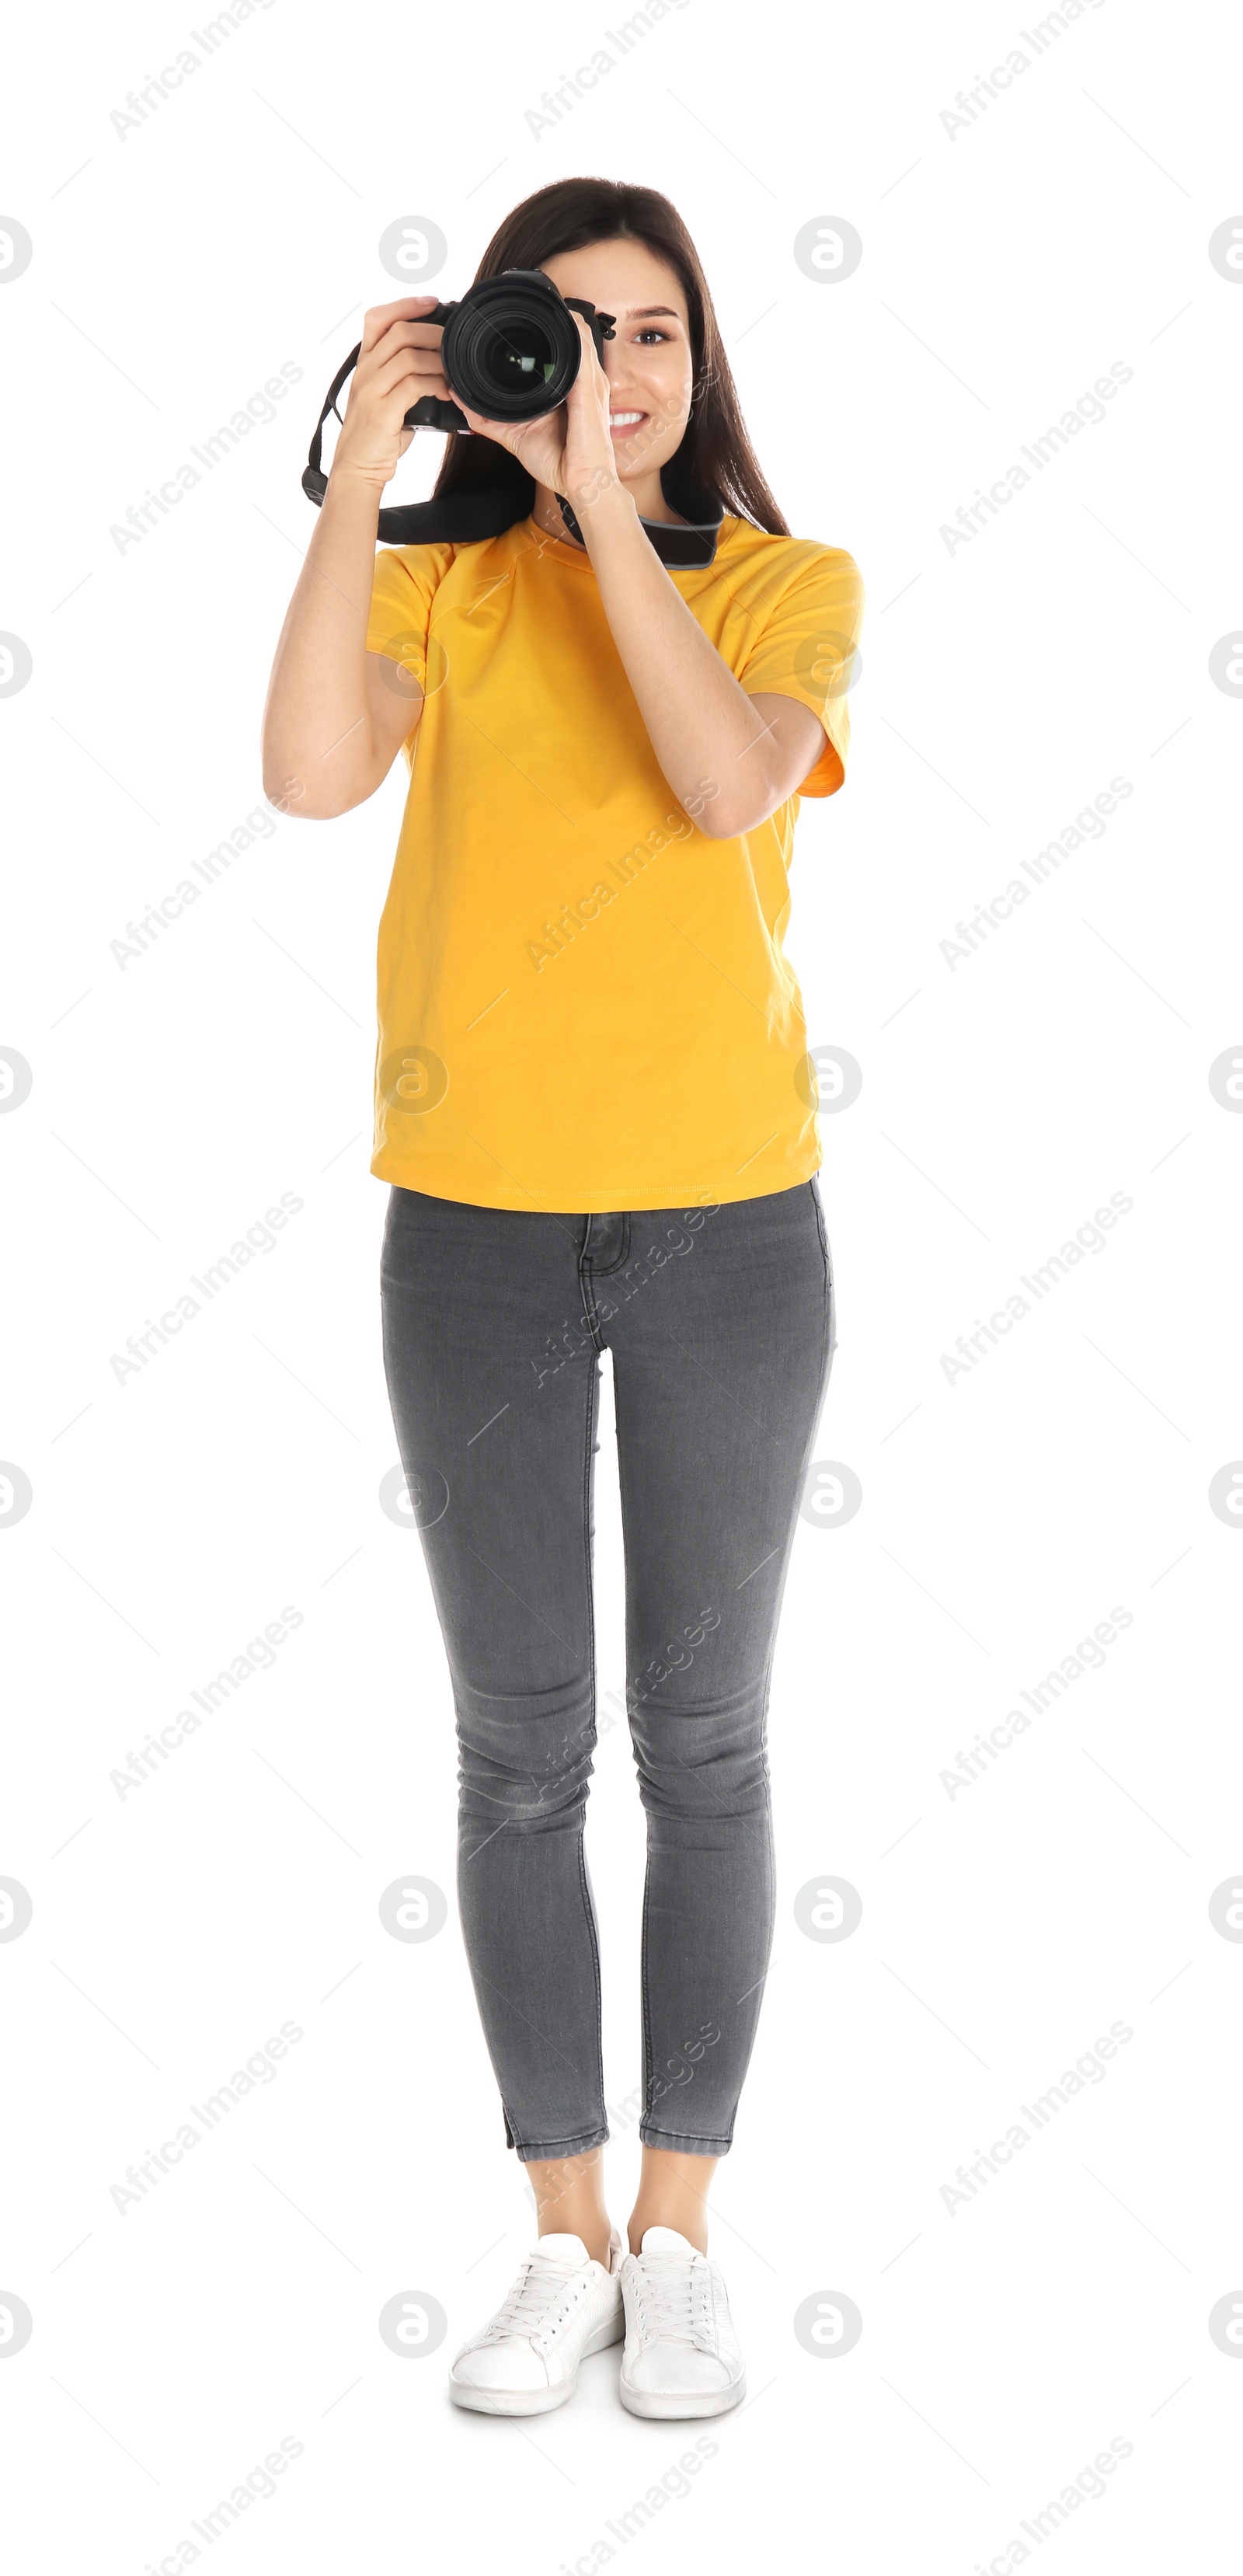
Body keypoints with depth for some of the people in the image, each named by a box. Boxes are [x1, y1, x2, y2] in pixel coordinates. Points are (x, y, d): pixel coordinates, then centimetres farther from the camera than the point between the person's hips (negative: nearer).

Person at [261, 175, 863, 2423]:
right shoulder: (437, 588, 4)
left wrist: (607, 499, -19)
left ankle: (680, 2242, 22)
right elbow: (308, 774, -17)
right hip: (478, 1228, 1)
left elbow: (727, 784, -19)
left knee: (703, 1743, 7)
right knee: (521, 1751, 7)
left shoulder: (791, 584, 3)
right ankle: (565, 2241, 22)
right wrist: (359, 467, -17)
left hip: (725, 1224, -1)